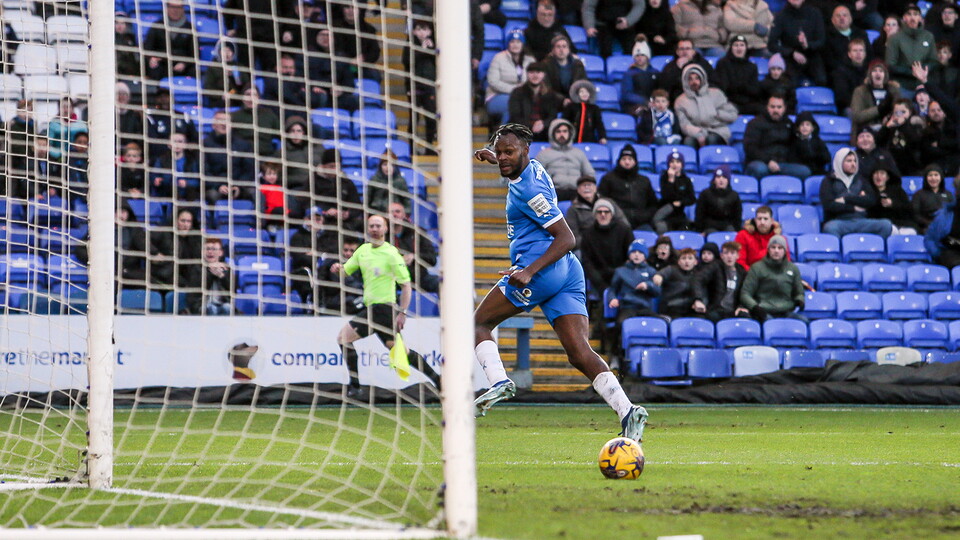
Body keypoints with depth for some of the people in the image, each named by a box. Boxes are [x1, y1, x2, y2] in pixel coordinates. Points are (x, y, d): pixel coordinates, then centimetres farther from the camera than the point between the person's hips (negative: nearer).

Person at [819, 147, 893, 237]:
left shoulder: (860, 180, 22)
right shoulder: (829, 181, 11)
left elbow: (872, 200, 6)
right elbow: (828, 205, -4)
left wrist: (846, 199, -3)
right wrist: (853, 208, -2)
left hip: (861, 221, 3)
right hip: (839, 221, -3)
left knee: (886, 225, -25)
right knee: (830, 228, -41)